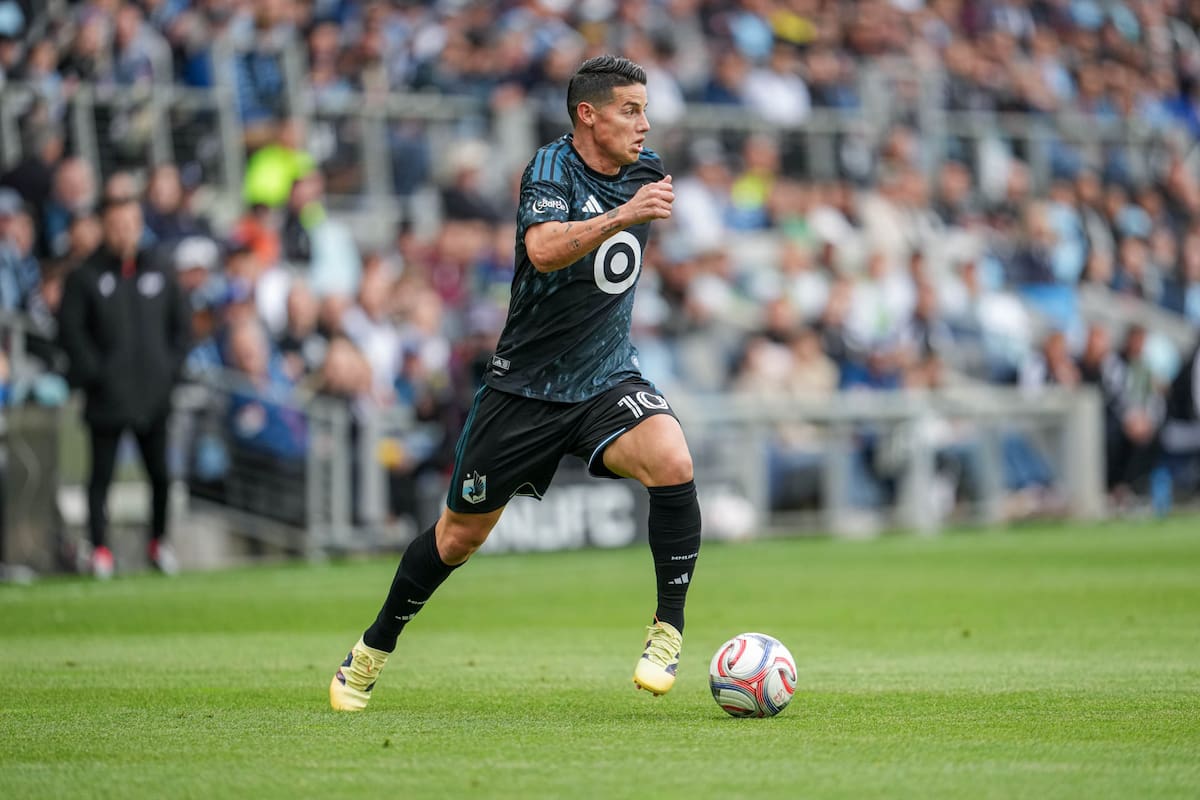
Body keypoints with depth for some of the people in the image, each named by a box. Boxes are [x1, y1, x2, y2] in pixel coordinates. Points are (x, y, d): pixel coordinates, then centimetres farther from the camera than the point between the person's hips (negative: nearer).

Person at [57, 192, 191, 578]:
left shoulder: (160, 273, 9)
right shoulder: (85, 277, -2)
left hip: (154, 396, 3)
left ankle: (159, 540, 20)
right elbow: (69, 329, -4)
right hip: (107, 397, -3)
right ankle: (100, 547, 5)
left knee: (160, 472, 5)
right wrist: (92, 370, -10)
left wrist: (172, 366, 5)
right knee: (102, 473, -1)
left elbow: (181, 322, 16)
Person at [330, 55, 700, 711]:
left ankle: (668, 629, -14)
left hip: (607, 378, 4)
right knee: (461, 533, 8)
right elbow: (544, 250, -38)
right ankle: (375, 648, 31)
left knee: (672, 462, -28)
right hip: (525, 382, -3)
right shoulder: (551, 169, -16)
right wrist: (619, 217, -48)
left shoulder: (644, 169, 3)